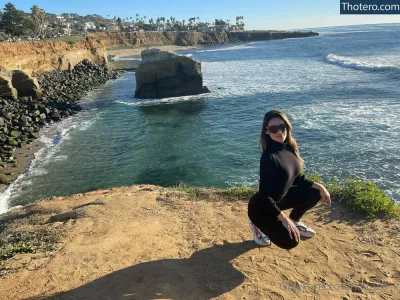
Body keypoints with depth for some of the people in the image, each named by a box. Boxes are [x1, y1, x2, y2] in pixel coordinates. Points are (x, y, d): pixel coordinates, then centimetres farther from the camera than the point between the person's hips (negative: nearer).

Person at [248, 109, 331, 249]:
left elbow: (297, 177, 8)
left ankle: (295, 221, 21)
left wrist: (319, 186, -2)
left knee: (315, 193, -1)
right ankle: (258, 225, 12)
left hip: (281, 198, 8)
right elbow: (264, 196, -28)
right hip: (261, 206, -8)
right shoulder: (269, 157, -31)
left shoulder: (289, 148, -6)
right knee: (290, 242, -12)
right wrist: (285, 220, -25)